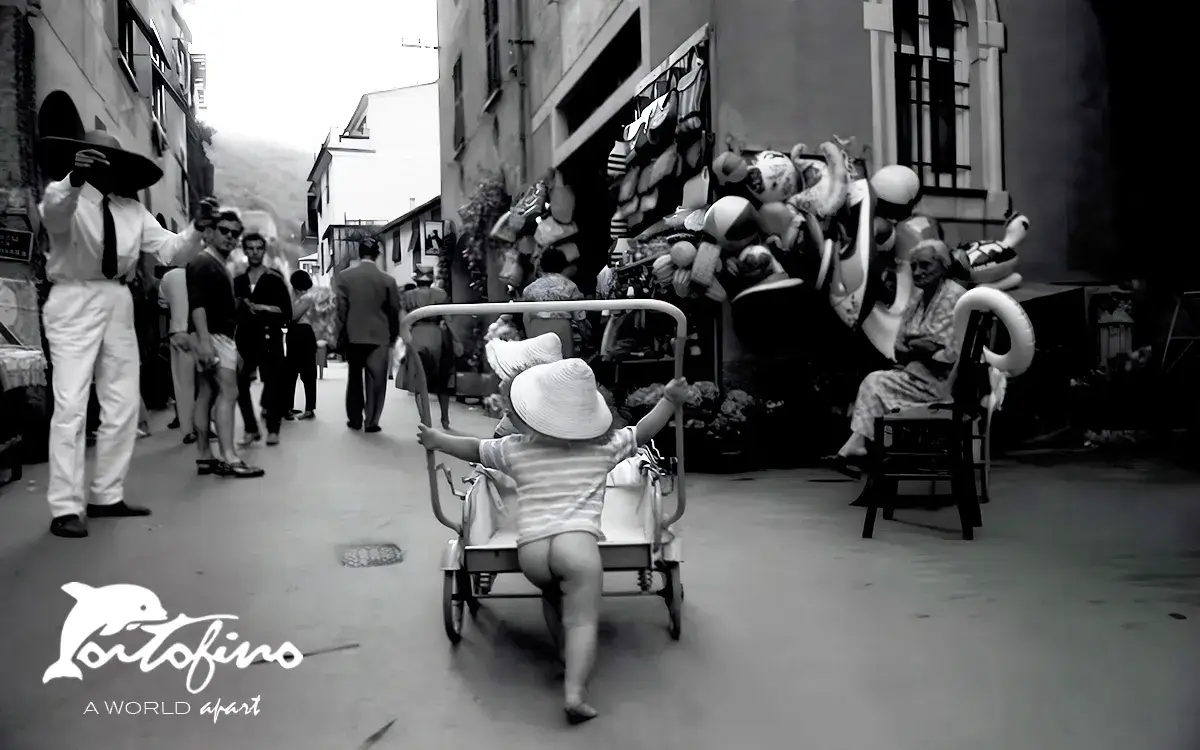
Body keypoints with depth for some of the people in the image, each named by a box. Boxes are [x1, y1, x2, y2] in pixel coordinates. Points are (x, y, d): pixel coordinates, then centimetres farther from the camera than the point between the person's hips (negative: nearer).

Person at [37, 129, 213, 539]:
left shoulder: (132, 209, 10)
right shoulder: (65, 195, -4)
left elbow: (168, 249, 6)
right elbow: (53, 215, -28)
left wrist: (196, 229, -14)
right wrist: (74, 181, -48)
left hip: (118, 303, 6)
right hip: (74, 302, -6)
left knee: (123, 405, 9)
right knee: (71, 404, -9)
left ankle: (107, 496, 21)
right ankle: (66, 507, -4)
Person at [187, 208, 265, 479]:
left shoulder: (221, 267, 21)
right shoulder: (203, 263, -9)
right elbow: (197, 303, -21)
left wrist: (233, 347, 22)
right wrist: (203, 340, -31)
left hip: (222, 337, 10)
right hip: (211, 336, -10)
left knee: (207, 395, 8)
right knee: (228, 392, -16)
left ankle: (205, 457, 10)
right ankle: (229, 458, -21)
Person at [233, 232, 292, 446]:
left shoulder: (275, 279, 2)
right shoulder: (237, 280, 11)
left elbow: (286, 312, -3)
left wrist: (261, 308, -12)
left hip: (269, 338, -3)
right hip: (245, 338, 3)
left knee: (272, 383, -4)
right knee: (240, 383, -2)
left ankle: (273, 429, 6)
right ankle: (251, 429, 10)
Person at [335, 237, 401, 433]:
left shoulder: (345, 275, -4)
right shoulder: (388, 280, -5)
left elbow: (341, 307, -3)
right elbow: (394, 310, 0)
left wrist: (341, 333, 6)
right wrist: (393, 336, 12)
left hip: (353, 335, 2)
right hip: (379, 336, -1)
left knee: (355, 377, 15)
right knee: (375, 379, 4)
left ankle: (355, 420, 19)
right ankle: (371, 422, 3)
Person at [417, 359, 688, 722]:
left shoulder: (514, 450, 17)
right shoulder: (605, 446, 14)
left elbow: (473, 449, 27)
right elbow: (643, 432, 22)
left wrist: (436, 440, 38)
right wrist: (670, 399, 28)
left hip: (530, 548, 3)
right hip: (577, 540, -3)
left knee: (553, 593, 32)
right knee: (582, 620, -3)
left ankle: (569, 656, 34)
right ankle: (574, 692, -17)